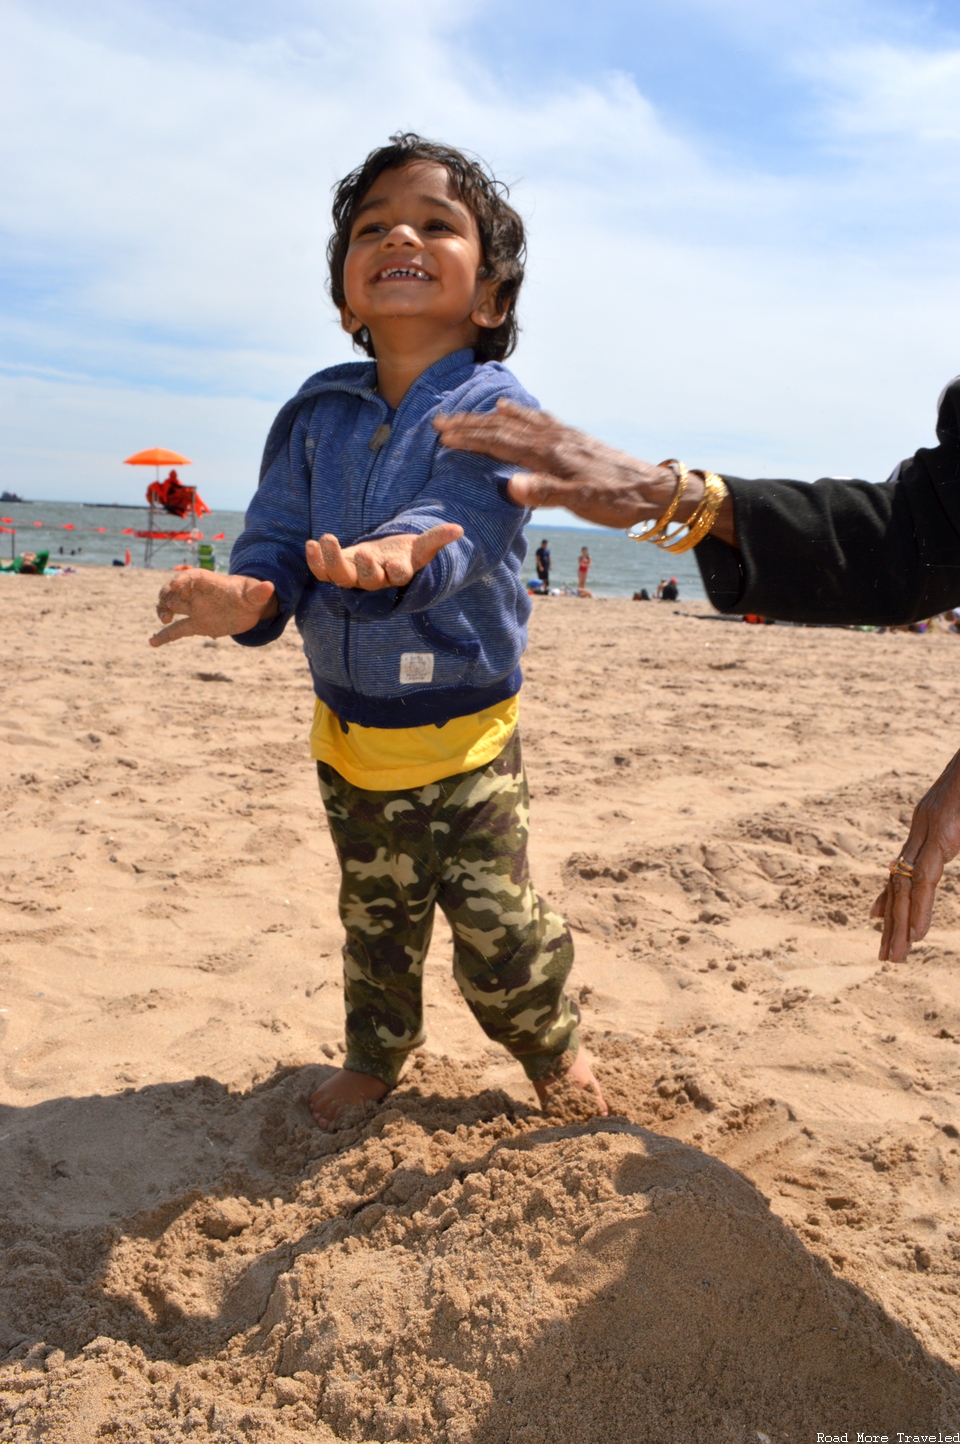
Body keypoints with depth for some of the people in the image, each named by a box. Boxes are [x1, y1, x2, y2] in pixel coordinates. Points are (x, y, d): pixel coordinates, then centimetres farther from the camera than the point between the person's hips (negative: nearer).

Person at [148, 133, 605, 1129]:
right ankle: (376, 1052, 46)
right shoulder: (317, 413, 1)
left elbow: (456, 523, -30)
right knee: (375, 915, 21)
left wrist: (398, 558, -53)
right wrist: (248, 595, -27)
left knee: (495, 920, 3)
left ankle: (553, 1044, 34)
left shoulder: (498, 412, -13)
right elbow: (275, 535, -3)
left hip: (465, 735, -4)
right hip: (349, 733, 4)